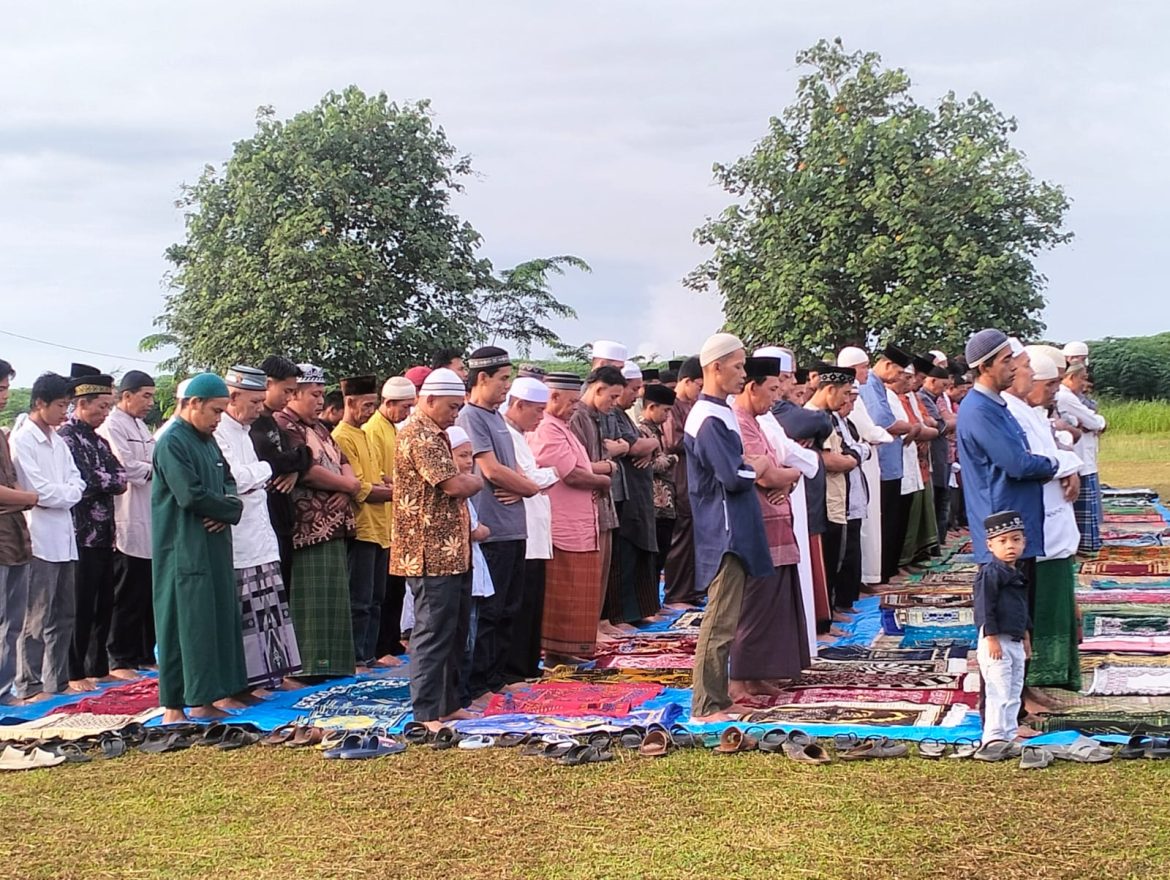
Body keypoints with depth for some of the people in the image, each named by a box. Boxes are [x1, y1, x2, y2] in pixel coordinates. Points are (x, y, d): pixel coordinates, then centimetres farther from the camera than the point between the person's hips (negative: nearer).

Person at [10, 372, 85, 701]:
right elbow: (41, 492, -16)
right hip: (39, 540, -8)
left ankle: (57, 680, 20)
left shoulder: (57, 440, 15)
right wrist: (68, 492, 0)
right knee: (36, 618, -4)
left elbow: (77, 482, 12)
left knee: (63, 615, 12)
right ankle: (29, 685, 2)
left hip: (64, 538, 8)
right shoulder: (22, 440, -10)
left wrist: (63, 493, -8)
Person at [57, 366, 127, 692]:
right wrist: (110, 481, -3)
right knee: (81, 608, -2)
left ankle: (99, 668, 21)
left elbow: (120, 477, 11)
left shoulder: (97, 439, 16)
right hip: (82, 536, -8)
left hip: (103, 535, 8)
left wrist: (103, 482, -8)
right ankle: (75, 673, 7)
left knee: (103, 604, 12)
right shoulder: (66, 437, -11)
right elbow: (84, 482, -18)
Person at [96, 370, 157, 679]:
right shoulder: (112, 427, -10)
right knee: (128, 596, -1)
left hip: (151, 523, 8)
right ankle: (120, 659, 7)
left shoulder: (142, 427, 18)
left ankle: (145, 654, 20)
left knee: (149, 595, 11)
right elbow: (128, 468, -19)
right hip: (129, 525, -8)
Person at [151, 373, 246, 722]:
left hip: (214, 546, 9)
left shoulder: (208, 442, 16)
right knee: (185, 624, -6)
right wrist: (231, 507, -6)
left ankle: (213, 695, 18)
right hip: (184, 549, -9)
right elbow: (191, 495, -21)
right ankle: (174, 706, -2)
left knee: (220, 618, 10)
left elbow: (227, 481, 17)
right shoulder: (172, 443, -13)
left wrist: (227, 510, -5)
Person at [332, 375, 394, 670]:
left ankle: (369, 655, 20)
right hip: (361, 529, -9)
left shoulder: (363, 435, 17)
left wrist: (384, 484, 1)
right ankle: (356, 659, 0)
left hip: (378, 528, 9)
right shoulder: (343, 437, -12)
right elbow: (360, 490, -17)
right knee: (360, 601, -5)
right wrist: (392, 492, -7)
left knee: (375, 599, 13)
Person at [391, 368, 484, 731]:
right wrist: (478, 480, -3)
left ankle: (450, 704, 24)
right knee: (433, 634, -6)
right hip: (432, 554, -11)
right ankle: (426, 714, -2)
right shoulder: (419, 435, -15)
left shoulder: (435, 435, 19)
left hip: (452, 552, 11)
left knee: (456, 632, 15)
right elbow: (454, 485, -22)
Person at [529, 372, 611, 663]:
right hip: (564, 529, -10)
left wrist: (594, 481, 2)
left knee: (574, 596, 14)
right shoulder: (548, 430, -17)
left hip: (579, 527, 10)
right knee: (564, 596, -4)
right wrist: (603, 481, -3)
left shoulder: (562, 428, 17)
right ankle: (558, 651, 2)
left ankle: (561, 650, 19)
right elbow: (572, 475, -21)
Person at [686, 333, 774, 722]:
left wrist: (748, 465, 0)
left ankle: (717, 699, 23)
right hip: (724, 532, -11)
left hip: (731, 530, 11)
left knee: (723, 619, 15)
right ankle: (705, 706, -3)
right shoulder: (710, 419, -18)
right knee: (720, 623, -7)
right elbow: (732, 477, -23)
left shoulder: (718, 413, 13)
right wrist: (757, 467, -4)